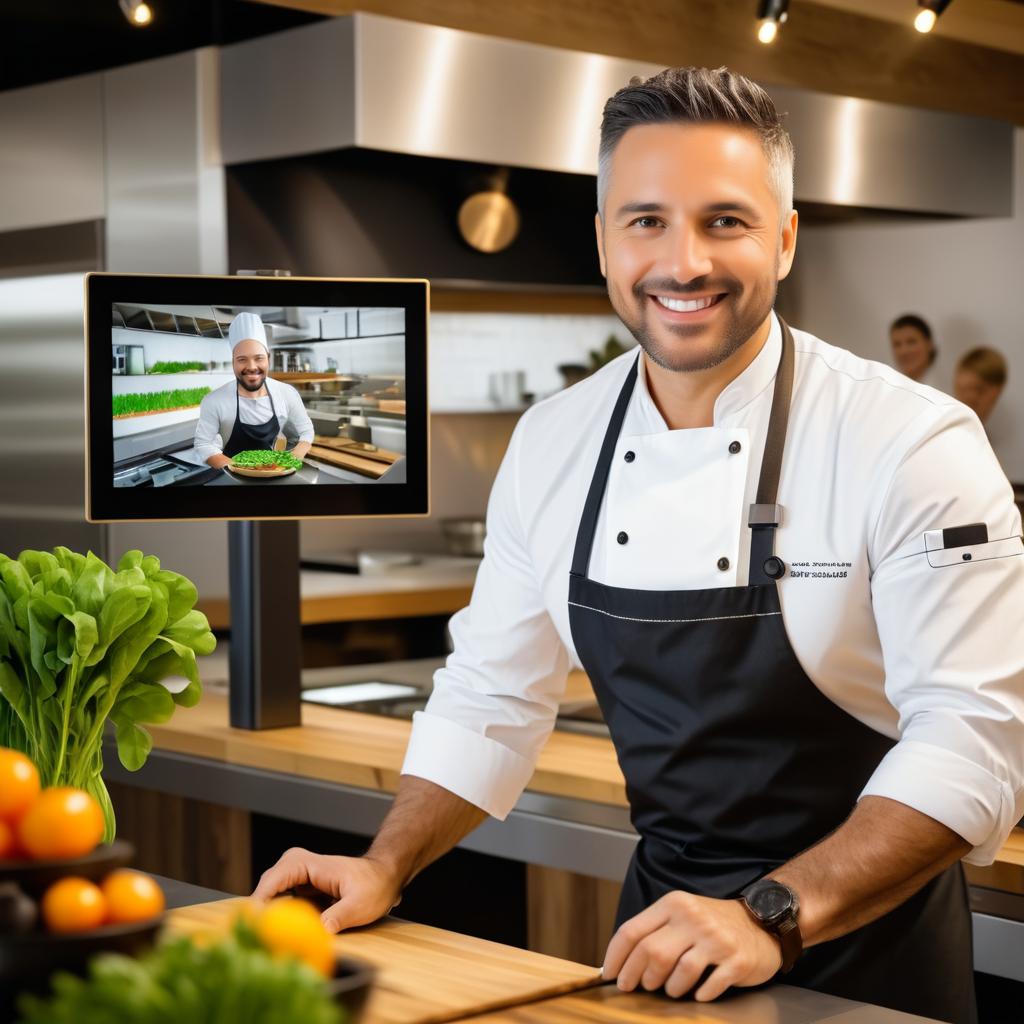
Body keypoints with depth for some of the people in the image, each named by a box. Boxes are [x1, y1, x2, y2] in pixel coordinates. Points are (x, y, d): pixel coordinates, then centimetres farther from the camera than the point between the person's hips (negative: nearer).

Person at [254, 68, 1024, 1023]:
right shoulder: (552, 442, -2)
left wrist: (775, 915, -30)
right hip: (661, 912, 5)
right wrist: (384, 870, -3)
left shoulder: (912, 443, -18)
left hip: (866, 937, -4)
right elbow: (492, 695, 7)